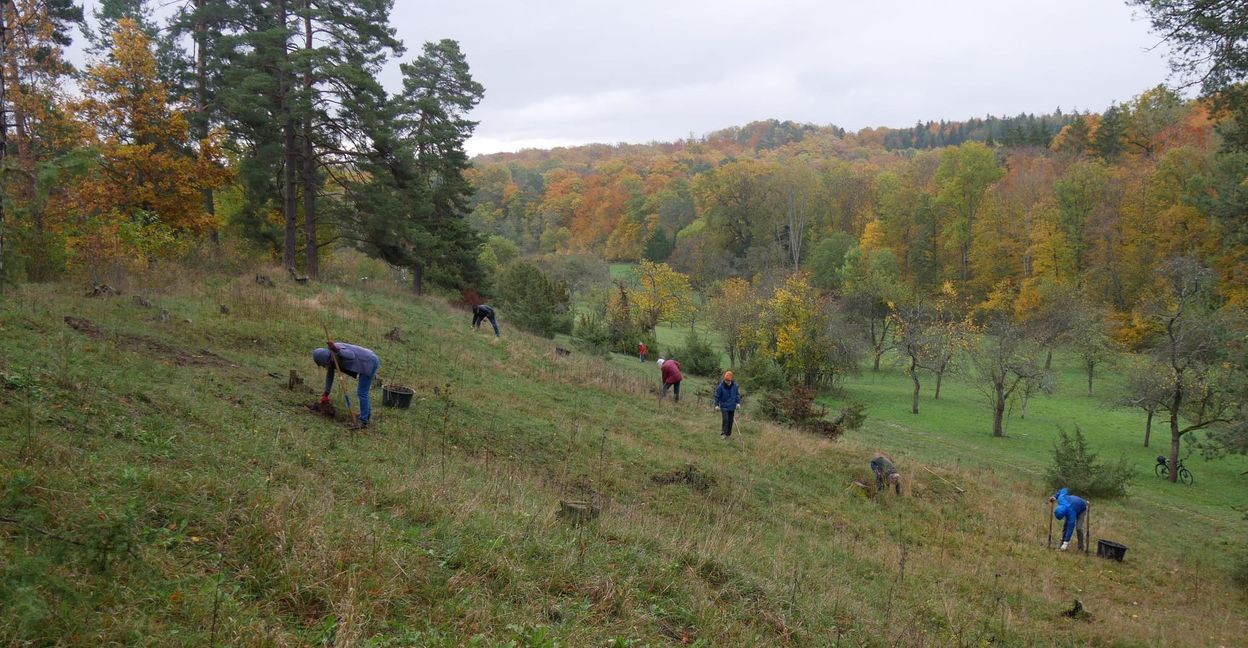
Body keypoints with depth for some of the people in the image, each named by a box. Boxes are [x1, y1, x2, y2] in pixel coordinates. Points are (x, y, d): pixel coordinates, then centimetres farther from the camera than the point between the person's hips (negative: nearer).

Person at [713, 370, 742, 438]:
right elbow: (717, 396, -4)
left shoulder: (734, 385, -5)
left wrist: (738, 403, 4)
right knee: (725, 419, -13)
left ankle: (729, 433, 22)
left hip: (732, 406, 3)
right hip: (724, 406, -3)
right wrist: (717, 405, -4)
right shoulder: (721, 386, -13)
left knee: (730, 420, 10)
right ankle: (723, 433, -5)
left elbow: (737, 394, 8)